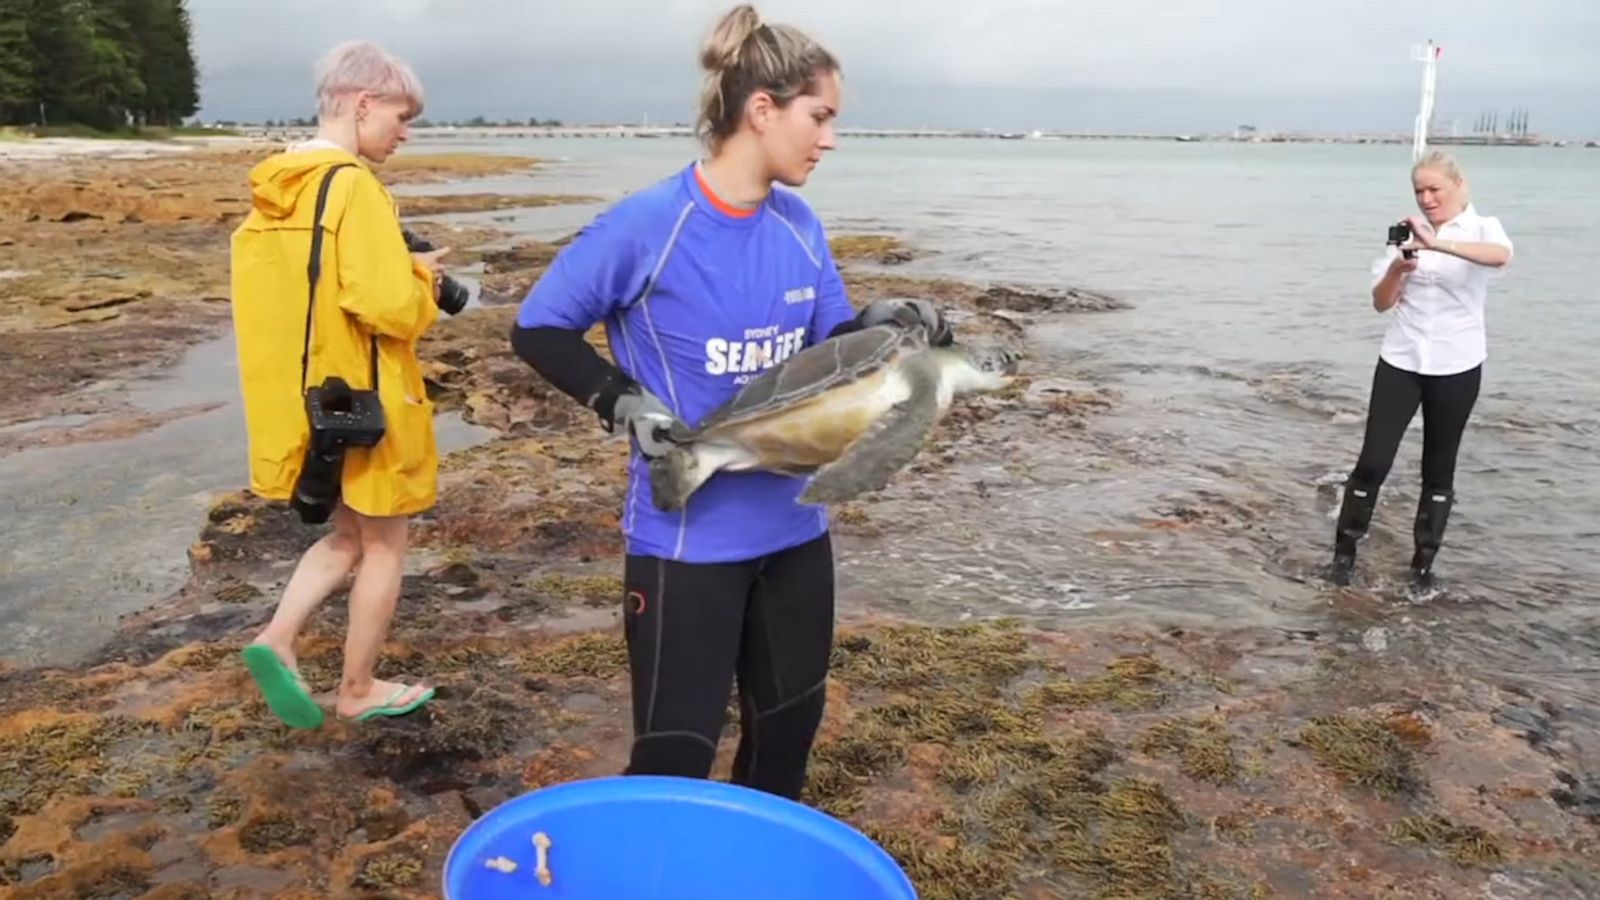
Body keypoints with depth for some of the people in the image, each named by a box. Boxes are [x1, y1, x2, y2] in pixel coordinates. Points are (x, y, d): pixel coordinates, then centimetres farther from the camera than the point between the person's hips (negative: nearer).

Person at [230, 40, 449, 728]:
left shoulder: (273, 187, 7)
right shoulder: (353, 186, -19)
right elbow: (388, 305, -27)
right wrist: (423, 279, -6)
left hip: (305, 399, 8)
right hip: (364, 400, -8)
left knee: (346, 535, 24)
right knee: (384, 544, 11)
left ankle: (277, 640, 8)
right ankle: (358, 689, 23)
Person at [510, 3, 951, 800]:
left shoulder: (799, 225, 1)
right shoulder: (647, 225, -16)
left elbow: (828, 346, 9)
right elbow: (536, 329, -7)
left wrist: (879, 325, -11)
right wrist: (619, 401, -19)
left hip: (793, 526, 7)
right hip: (685, 537, -6)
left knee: (789, 730, 21)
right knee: (674, 758, 1)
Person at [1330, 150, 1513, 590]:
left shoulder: (1483, 227, -3)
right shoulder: (1407, 232, 3)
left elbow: (1501, 255, -28)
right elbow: (1381, 303, 2)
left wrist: (1438, 244, -42)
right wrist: (1398, 269, -18)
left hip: (1455, 367, -1)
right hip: (1400, 362, 1)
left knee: (1439, 468, 9)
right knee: (1374, 460, -4)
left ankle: (1423, 562, 20)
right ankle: (1344, 548, 10)